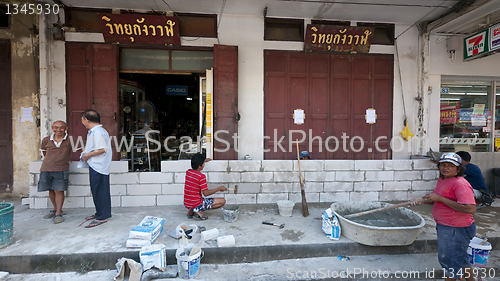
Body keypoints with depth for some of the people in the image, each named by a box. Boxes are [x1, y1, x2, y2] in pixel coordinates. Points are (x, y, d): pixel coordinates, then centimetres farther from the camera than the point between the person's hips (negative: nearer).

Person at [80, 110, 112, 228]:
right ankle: (99, 212, 30)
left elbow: (102, 149, -26)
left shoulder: (97, 132, -18)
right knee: (96, 190, 18)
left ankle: (102, 216, 7)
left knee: (100, 191, -3)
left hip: (98, 166, -11)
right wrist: (87, 155, 15)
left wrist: (88, 155, -14)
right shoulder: (93, 131, 16)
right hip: (95, 166, 11)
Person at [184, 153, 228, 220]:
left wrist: (203, 161, 39)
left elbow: (194, 166, 29)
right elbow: (205, 193, -19)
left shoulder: (188, 172, 3)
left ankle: (190, 211, 15)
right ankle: (200, 211, -8)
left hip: (186, 204, 7)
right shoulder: (201, 176, -19)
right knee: (222, 201, -4)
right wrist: (219, 188, -9)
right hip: (196, 205, -7)